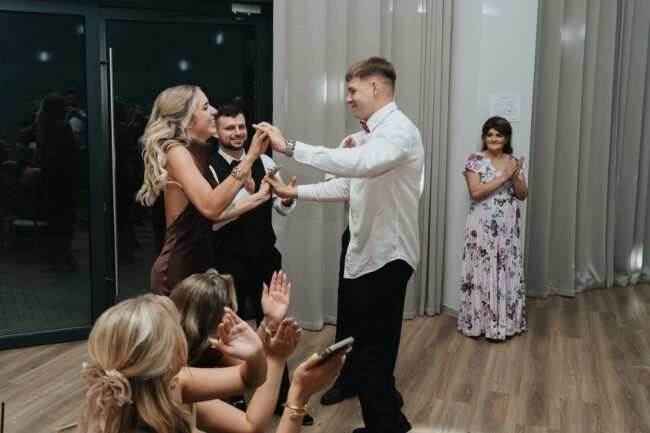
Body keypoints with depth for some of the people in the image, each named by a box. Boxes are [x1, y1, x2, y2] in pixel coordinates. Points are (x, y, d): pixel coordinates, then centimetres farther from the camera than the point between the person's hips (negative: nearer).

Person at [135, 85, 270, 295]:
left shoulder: (196, 154, 12)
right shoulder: (177, 152, -15)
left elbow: (217, 212, 14)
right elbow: (210, 207, -30)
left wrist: (260, 195, 11)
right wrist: (250, 157, -27)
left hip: (195, 267, 9)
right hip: (177, 272, -9)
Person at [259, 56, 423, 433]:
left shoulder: (399, 130, -18)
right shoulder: (370, 133, 15)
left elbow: (359, 164, -37)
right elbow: (345, 186, 17)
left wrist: (289, 147, -34)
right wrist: (294, 192, 9)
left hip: (385, 257, -10)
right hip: (367, 253, 10)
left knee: (366, 353, -2)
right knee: (368, 348, 19)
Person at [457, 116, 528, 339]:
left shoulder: (514, 161, 8)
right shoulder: (475, 159, -5)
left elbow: (523, 195, 7)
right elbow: (475, 192, -16)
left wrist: (513, 177, -11)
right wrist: (503, 177, -17)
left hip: (508, 226, 4)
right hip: (482, 226, -4)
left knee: (508, 272, 8)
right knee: (481, 271, -1)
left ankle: (505, 321, 19)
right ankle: (478, 321, 10)